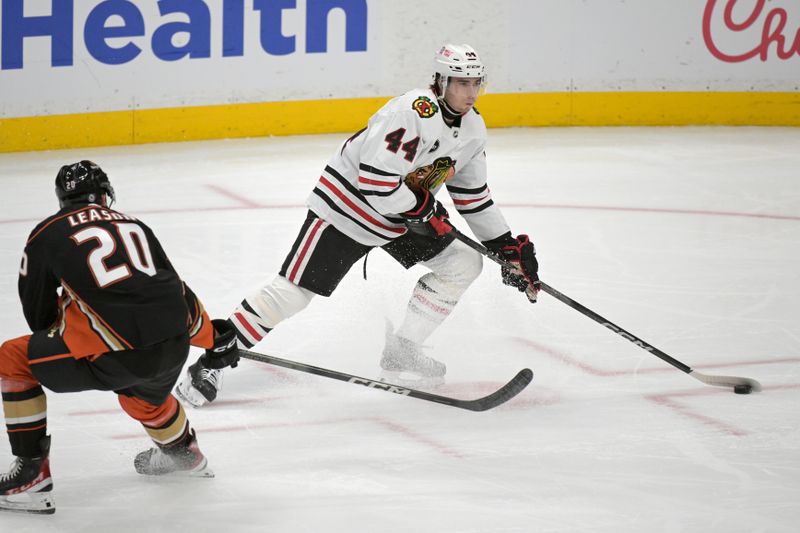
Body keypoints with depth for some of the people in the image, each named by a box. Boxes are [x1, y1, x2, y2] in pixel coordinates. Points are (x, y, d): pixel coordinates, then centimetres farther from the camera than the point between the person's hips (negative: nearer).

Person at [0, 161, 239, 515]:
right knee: (140, 389, 40)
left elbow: (39, 316, 14)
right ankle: (183, 454, 62)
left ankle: (33, 475, 9)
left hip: (117, 355, -6)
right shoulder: (134, 225, 22)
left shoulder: (47, 235, 8)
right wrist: (214, 338, 42)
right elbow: (176, 290, 28)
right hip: (174, 349, 6)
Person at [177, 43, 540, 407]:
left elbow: (473, 193, 12)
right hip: (347, 203, -9)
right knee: (293, 291, -11)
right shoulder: (414, 114, -29)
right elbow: (375, 183, -34)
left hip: (404, 212, 9)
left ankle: (400, 355, 8)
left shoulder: (472, 127, 0)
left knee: (465, 263, 2)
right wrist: (426, 211, -22)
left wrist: (507, 245, 9)